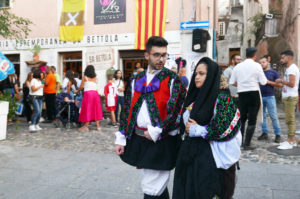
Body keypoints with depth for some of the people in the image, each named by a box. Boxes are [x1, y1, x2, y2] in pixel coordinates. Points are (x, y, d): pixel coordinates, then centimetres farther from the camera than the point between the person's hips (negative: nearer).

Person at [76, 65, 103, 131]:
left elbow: (81, 87, 1)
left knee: (87, 109, 0)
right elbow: (95, 86, 11)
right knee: (96, 109, 8)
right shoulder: (96, 78, 12)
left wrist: (77, 91, 17)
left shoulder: (85, 78, 2)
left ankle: (86, 126, 0)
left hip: (87, 93, -3)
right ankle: (98, 125, 8)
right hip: (95, 93, 3)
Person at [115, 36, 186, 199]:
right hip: (138, 139, 5)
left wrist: (156, 132, -15)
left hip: (161, 141, -5)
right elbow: (127, 110, 11)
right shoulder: (136, 80, 10)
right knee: (159, 185, 19)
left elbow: (176, 111, -13)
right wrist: (121, 139, 8)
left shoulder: (173, 80, -4)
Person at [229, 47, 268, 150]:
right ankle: (247, 144, 1)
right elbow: (263, 82, -5)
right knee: (252, 120, 2)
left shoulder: (238, 66, 5)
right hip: (254, 94, -4)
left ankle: (239, 141, 23)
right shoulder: (257, 65, -5)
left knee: (242, 119, 17)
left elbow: (232, 82, 6)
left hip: (242, 94, 4)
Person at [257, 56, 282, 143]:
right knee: (262, 116, 7)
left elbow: (279, 84, -2)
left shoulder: (273, 72, 3)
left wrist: (269, 82, -11)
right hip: (260, 97, 4)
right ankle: (264, 133, 14)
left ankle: (277, 135, 1)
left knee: (274, 116, -5)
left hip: (270, 97, -3)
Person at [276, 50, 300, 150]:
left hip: (290, 97, -10)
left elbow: (292, 83, -22)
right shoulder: (289, 68, 18)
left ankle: (289, 142, -4)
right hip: (287, 97, 10)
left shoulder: (292, 68, -14)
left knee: (290, 120, -8)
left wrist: (281, 81, -11)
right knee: (290, 120, 13)